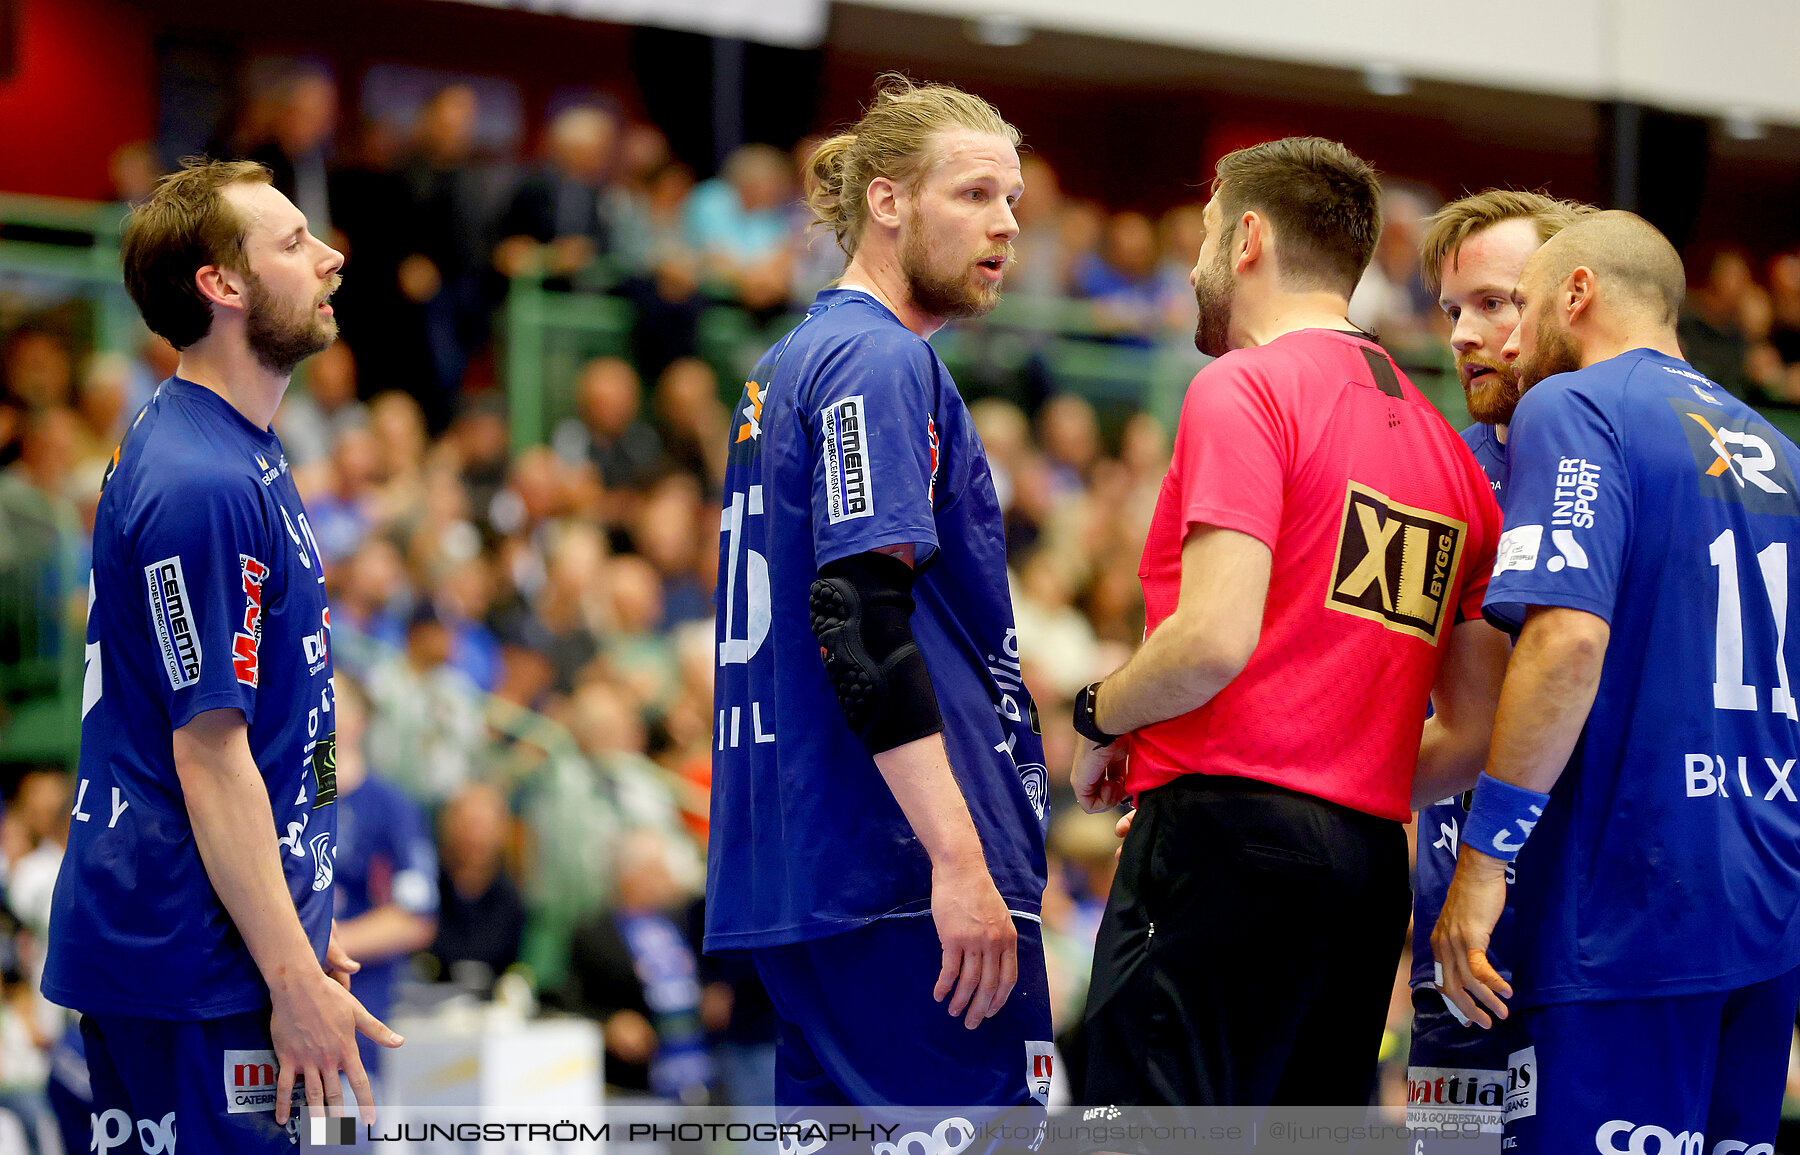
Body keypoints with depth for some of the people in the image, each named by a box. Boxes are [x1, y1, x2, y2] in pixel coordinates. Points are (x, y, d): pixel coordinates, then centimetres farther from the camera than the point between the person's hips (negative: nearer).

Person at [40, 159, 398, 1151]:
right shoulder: (205, 487, -18)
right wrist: (296, 977, -20)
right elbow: (210, 756, -20)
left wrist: (303, 922, 23)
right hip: (196, 959, -10)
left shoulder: (238, 456, 14)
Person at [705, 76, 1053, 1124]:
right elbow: (862, 618, -19)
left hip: (799, 871, 10)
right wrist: (960, 859, -23)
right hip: (910, 878, -10)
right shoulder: (880, 364, -9)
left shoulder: (785, 369, 21)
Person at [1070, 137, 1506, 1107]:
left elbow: (1215, 642, -16)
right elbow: (1484, 729, 17)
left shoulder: (1246, 388, -4)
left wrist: (1099, 719, 2)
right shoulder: (1443, 442, 20)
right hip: (1373, 863, 8)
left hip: (1231, 828, -8)